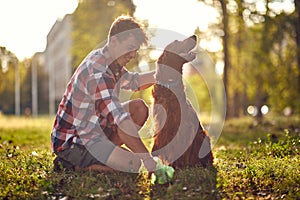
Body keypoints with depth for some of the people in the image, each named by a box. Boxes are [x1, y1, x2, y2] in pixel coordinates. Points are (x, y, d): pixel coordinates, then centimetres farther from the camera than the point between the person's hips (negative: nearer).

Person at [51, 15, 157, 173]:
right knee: (135, 165, -22)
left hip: (95, 130, 10)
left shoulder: (112, 62, 5)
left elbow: (133, 82, 25)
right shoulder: (98, 72, -26)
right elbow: (120, 119, -33)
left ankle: (106, 151, 4)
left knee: (139, 108, 8)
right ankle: (74, 165, -8)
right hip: (72, 142, -10)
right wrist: (147, 157, -35)